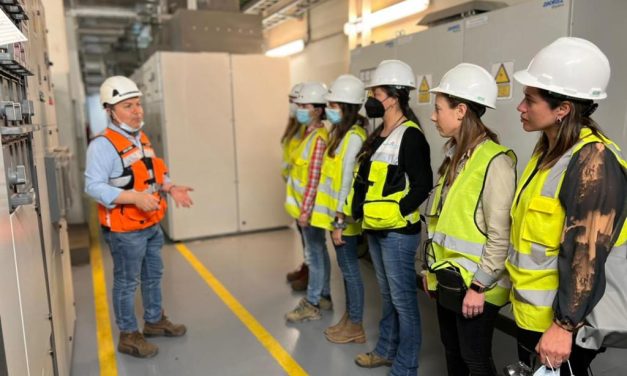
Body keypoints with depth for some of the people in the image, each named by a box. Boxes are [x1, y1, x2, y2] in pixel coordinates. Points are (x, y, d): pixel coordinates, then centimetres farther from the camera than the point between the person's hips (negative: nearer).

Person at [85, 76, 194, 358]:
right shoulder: (103, 145, -19)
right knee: (127, 282, 6)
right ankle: (128, 336, 22)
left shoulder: (141, 139, 10)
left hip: (152, 226, 9)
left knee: (153, 275, 21)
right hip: (125, 230, -9)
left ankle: (155, 321, 39)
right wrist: (135, 197, -34)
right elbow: (93, 186, -26)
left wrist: (170, 188, 3)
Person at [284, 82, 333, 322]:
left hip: (310, 207, -10)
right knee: (318, 252, 17)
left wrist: (305, 210, -20)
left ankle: (311, 305, 14)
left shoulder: (319, 138, -18)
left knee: (315, 254, 2)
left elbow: (315, 178, -21)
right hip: (304, 205, 10)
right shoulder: (309, 134, 11)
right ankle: (323, 296, 30)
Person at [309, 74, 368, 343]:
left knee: (350, 269, 3)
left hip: (343, 217, -9)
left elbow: (348, 182, -20)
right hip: (336, 214, 9)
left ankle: (356, 327, 19)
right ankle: (348, 318, 32)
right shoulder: (339, 133, 12)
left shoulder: (354, 137, -17)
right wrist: (334, 218, 13)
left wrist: (340, 221, -19)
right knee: (346, 268, 18)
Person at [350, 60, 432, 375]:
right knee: (387, 294, 21)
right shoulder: (379, 134, 12)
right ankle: (386, 350, 38)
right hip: (375, 228, 9)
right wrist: (359, 207, 11)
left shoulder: (410, 136, -15)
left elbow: (422, 186, -19)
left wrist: (395, 213, -20)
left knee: (403, 299, 4)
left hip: (398, 231, -9)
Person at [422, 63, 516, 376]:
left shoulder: (495, 161, -19)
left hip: (474, 283, -8)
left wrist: (480, 285, -18)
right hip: (448, 278, 8)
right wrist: (432, 267, 14)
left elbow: (500, 235, -20)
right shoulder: (455, 155, 8)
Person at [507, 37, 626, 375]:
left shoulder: (592, 160, -22)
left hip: (560, 318, -8)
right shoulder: (548, 149, 4)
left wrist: (564, 325, -22)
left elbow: (587, 255, -25)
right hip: (530, 309, 9)